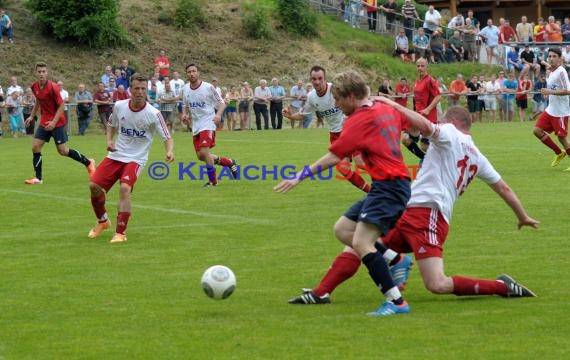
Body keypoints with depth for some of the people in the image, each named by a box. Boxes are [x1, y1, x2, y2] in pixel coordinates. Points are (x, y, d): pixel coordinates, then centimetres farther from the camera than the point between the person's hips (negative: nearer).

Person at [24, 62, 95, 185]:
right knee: (35, 147, -5)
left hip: (57, 122, -6)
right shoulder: (35, 87, 1)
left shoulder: (52, 87, -20)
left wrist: (54, 122, -23)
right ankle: (38, 178, 2)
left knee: (63, 151, -3)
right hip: (44, 122, 6)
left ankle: (88, 163, 16)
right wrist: (32, 116, 19)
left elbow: (61, 105, -17)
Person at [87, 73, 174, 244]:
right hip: (116, 155, 4)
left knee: (125, 188, -28)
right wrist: (109, 140, -2)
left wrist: (169, 151, -30)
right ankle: (102, 221, 22)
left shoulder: (153, 113, -13)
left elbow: (167, 137, -10)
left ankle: (120, 233, -18)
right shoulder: (119, 106, -3)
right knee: (94, 186, -7)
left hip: (136, 158, -4)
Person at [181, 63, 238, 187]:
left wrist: (218, 114, -22)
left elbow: (221, 103, -4)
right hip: (195, 125, 6)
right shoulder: (185, 89, 6)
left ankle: (212, 180, -6)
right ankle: (229, 162, 28)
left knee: (204, 151, -21)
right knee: (201, 156, 6)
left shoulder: (208, 87, -10)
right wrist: (185, 114, 0)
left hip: (208, 123, -6)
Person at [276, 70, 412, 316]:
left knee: (361, 243, -20)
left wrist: (299, 177, -8)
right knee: (342, 229, 13)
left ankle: (396, 302, -24)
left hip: (388, 186, -10)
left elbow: (334, 157, -13)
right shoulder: (386, 110, 11)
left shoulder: (359, 120, -12)